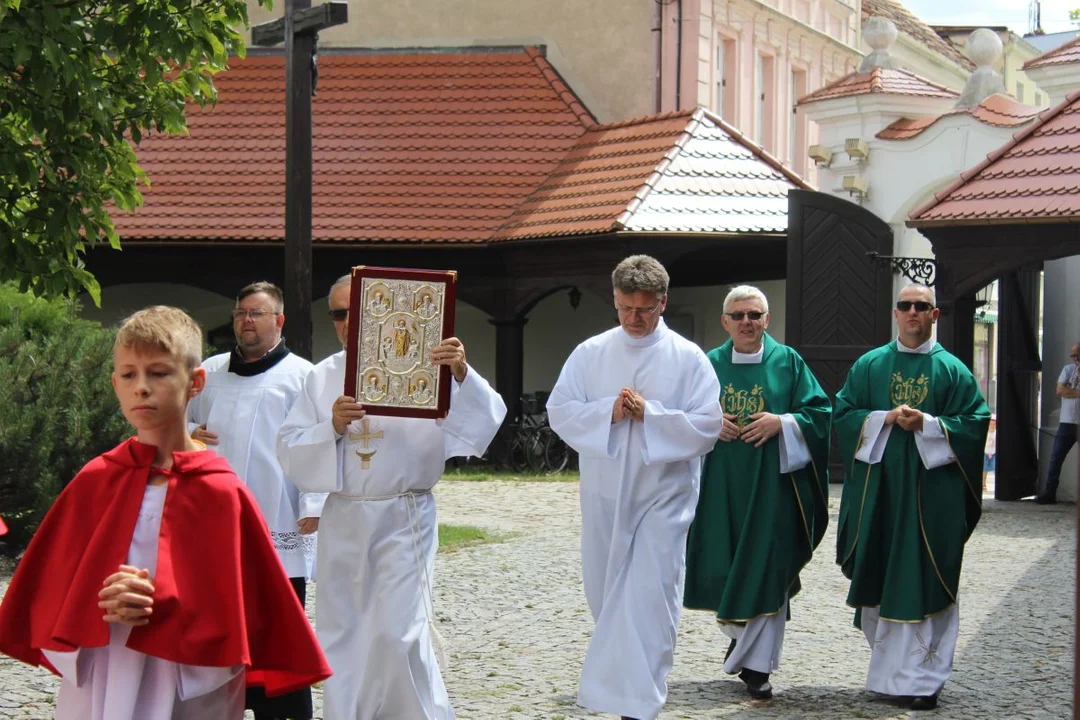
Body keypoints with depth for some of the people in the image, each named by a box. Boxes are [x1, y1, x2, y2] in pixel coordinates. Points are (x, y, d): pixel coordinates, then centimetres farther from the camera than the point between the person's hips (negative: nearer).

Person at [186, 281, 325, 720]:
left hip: (279, 529, -6)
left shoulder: (303, 376, -1)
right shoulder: (210, 373, 15)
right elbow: (180, 419, 26)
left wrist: (314, 507, -14)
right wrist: (189, 434, 2)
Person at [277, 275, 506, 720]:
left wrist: (461, 374, -30)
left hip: (403, 519, -4)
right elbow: (289, 448, 3)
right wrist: (332, 426, -15)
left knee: (398, 635, -10)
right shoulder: (323, 377, 8)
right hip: (343, 521, 4)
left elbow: (483, 418, -12)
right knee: (341, 637, 11)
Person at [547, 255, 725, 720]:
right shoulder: (590, 354, 3)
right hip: (604, 494, 3)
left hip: (663, 494, -3)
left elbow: (708, 424, -8)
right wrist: (608, 413, -16)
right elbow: (559, 412, -1)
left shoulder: (689, 359, -4)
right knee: (606, 590, 14)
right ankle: (623, 682, 38)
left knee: (648, 597, -9)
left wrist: (649, 414, -18)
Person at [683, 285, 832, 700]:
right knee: (725, 565, 6)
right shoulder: (710, 364, 7)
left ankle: (756, 664, 4)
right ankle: (741, 633, 33)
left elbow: (819, 413, 0)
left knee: (765, 569, -3)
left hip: (771, 480, -2)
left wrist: (781, 423, -15)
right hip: (721, 482, 2)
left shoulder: (787, 362, 2)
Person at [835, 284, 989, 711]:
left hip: (931, 489, -2)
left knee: (923, 584, -4)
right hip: (878, 487, 2)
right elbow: (843, 413, 6)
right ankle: (888, 666, 18)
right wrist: (885, 418, -11)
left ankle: (920, 678, -1)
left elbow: (976, 421, 0)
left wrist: (927, 424, -14)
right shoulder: (869, 365, 10)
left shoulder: (953, 370, 5)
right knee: (880, 580, 4)